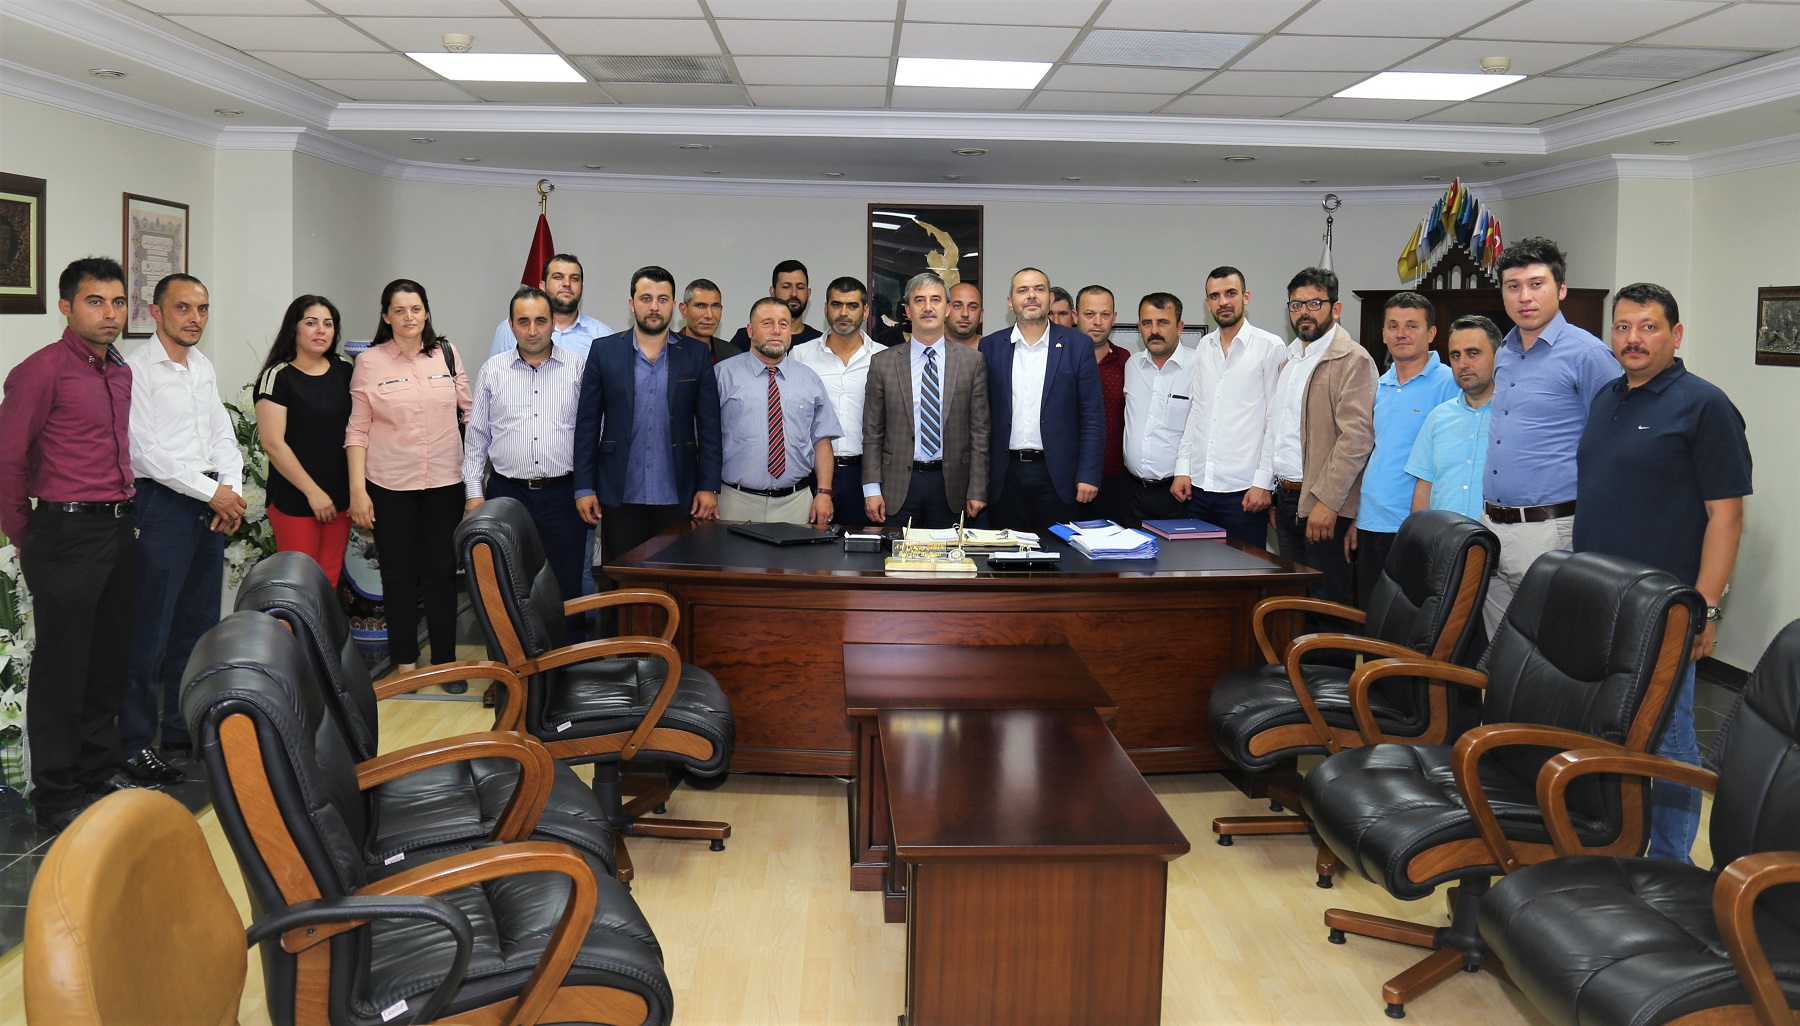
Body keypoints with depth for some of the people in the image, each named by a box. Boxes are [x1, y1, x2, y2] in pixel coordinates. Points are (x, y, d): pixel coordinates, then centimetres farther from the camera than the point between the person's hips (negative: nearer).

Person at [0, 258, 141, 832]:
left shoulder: (121, 372, 13)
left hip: (117, 530, 8)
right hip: (67, 533, -7)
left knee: (110, 659, 15)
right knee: (62, 666, 1)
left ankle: (99, 771, 29)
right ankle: (56, 796, 11)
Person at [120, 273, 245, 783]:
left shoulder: (203, 367, 16)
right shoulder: (136, 368, -9)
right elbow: (145, 451, -15)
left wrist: (231, 487, -1)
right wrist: (211, 493, -13)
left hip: (212, 503, 8)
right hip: (164, 501, -8)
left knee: (200, 623, 13)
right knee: (151, 630, -5)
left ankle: (184, 727, 25)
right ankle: (136, 742, 4)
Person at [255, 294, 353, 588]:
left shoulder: (344, 371, 8)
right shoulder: (278, 376, -7)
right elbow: (272, 443, -11)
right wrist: (312, 491, -12)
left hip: (340, 498, 5)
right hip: (294, 500, -5)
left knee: (330, 583, 7)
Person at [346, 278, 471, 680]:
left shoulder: (446, 354, 5)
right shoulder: (369, 362, 1)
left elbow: (468, 410, 12)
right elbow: (357, 430, 1)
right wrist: (357, 490, -5)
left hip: (444, 482, 1)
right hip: (389, 485, -1)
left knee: (442, 573, 4)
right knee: (398, 576, 6)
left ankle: (446, 662, 15)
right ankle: (404, 662, 17)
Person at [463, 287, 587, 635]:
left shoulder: (578, 368, 3)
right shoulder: (491, 371, 7)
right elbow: (476, 437, 10)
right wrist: (474, 493, 4)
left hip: (562, 493, -1)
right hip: (505, 493, 1)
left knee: (567, 590, 3)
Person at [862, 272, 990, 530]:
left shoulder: (971, 361, 4)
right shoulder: (883, 363, 5)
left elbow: (980, 431, 3)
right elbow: (872, 433, 5)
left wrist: (977, 490, -2)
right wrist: (872, 489, -3)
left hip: (951, 483, 0)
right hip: (899, 485, 0)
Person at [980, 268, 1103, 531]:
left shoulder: (1078, 345, 3)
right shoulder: (991, 347, 7)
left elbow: (1092, 417, 1)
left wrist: (1088, 475, -6)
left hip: (1057, 476, -1)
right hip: (1005, 476, 1)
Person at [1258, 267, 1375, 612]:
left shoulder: (1352, 359, -10)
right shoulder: (1290, 359, 19)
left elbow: (1356, 436, -18)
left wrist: (1326, 501, -23)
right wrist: (1264, 483, 14)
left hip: (1325, 506, -8)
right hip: (1286, 499, 8)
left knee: (1327, 606, -5)